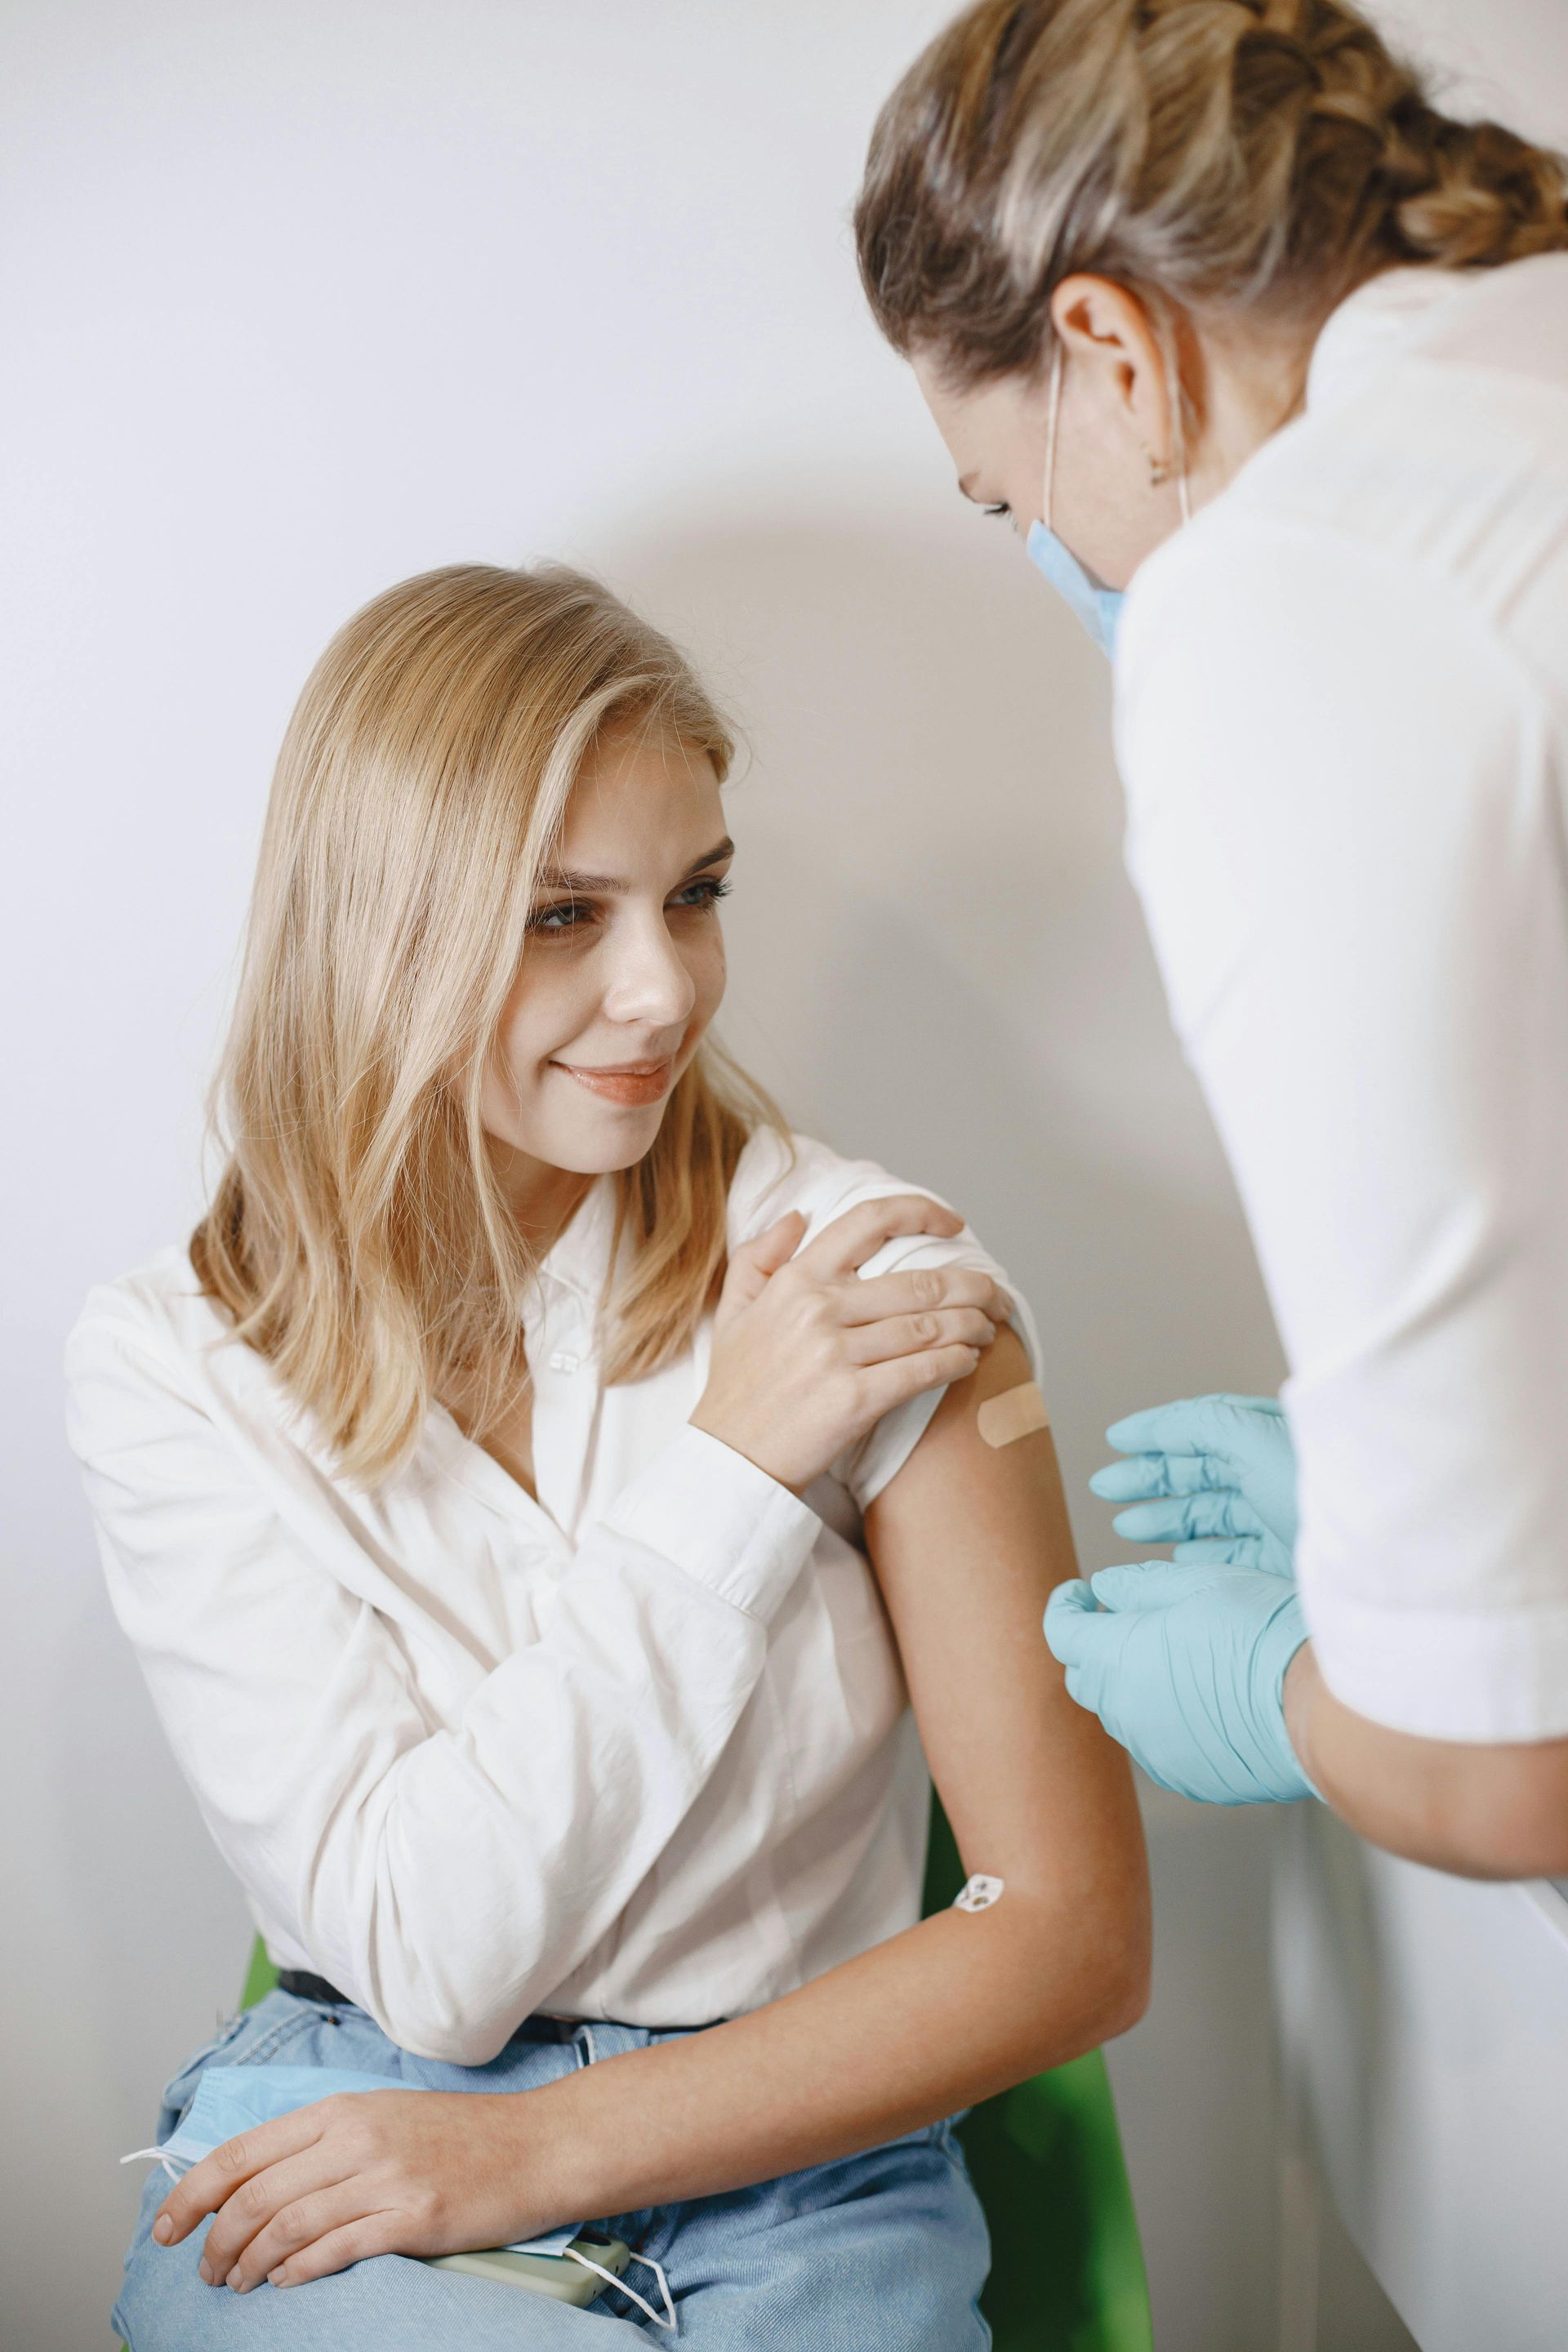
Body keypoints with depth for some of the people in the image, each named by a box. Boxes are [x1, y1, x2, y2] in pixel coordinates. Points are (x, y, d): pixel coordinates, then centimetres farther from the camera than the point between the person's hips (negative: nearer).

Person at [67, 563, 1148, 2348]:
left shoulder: (872, 1279, -8)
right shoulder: (170, 1368, -5)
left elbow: (1076, 1935, -7)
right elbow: (424, 1962, -12)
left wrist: (535, 2149, -12)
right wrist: (727, 1475, -18)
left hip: (794, 2171, 1)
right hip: (344, 2153, -1)